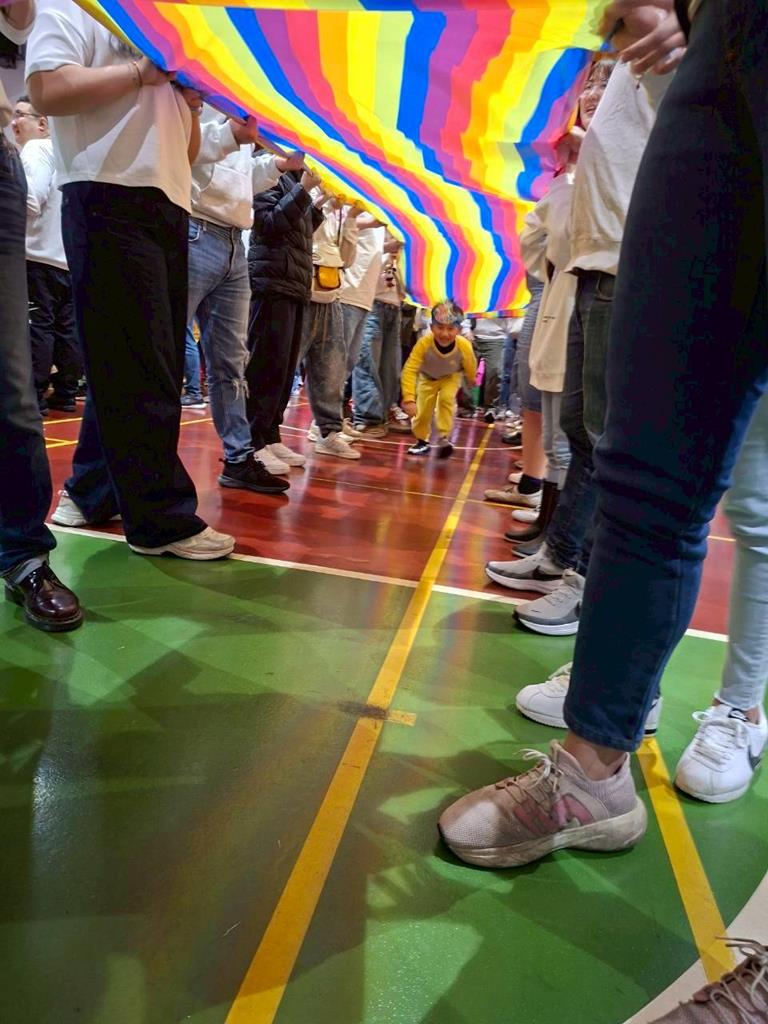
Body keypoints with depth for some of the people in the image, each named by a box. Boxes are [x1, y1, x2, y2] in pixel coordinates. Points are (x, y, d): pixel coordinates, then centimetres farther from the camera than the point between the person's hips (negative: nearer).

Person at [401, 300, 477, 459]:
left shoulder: (464, 346, -37)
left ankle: (444, 438, -8)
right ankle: (422, 441, 22)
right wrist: (409, 398, -47)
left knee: (446, 398, -23)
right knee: (422, 408, -2)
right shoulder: (424, 343, -40)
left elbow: (471, 369, -16)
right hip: (427, 377, 0)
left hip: (451, 376, 0)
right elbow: (410, 370, -40)